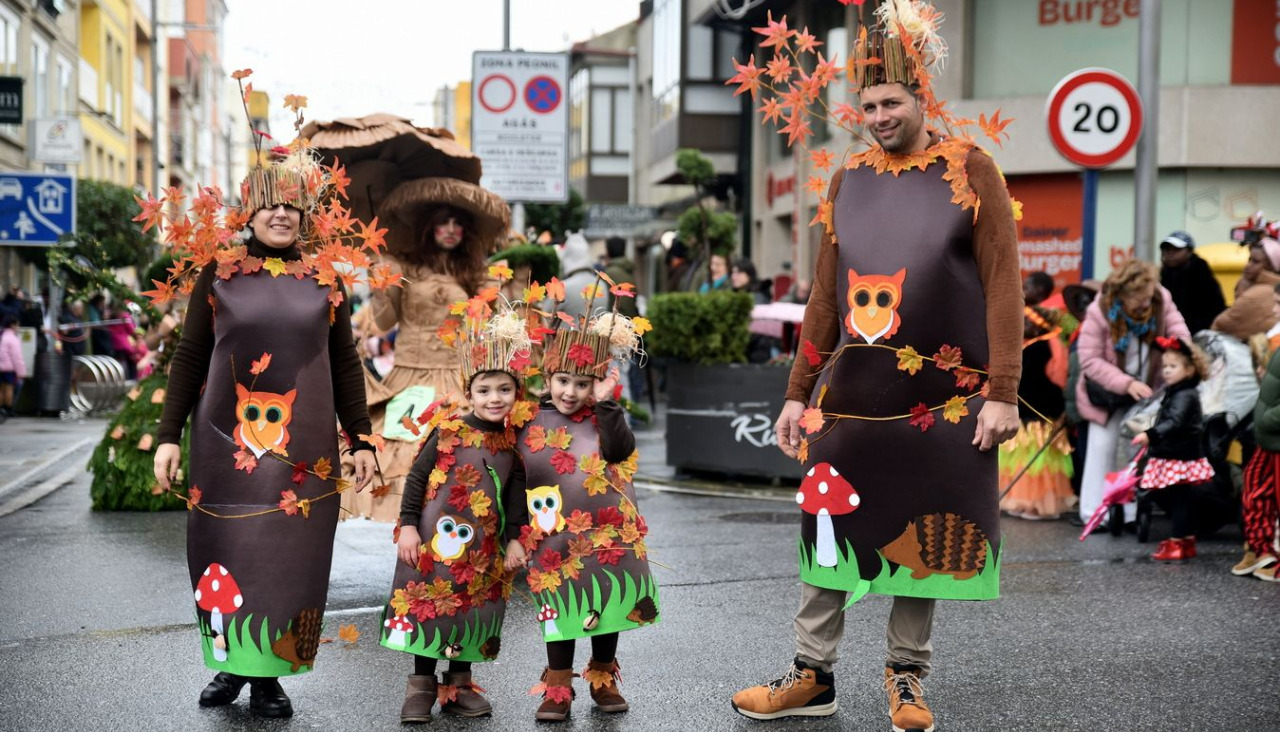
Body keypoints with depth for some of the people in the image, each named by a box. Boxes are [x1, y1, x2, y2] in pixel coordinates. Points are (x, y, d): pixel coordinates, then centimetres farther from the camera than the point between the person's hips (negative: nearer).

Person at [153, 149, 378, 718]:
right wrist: (168, 435, -1)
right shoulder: (220, 274, 4)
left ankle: (270, 675, 12)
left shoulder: (324, 280, 7)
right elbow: (189, 357, 4)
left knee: (291, 557, 1)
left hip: (303, 446, 1)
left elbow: (345, 364, 10)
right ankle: (231, 661, 21)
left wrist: (361, 440, 6)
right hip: (226, 442, -1)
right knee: (227, 549, 4)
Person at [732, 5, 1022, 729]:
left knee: (921, 533, 6)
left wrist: (1002, 391, -12)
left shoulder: (970, 169, -2)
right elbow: (826, 294, 12)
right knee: (828, 528, 5)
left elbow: (1003, 283, -6)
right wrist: (798, 393, 9)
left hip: (939, 397, -3)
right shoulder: (849, 179, 9)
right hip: (849, 393, 3)